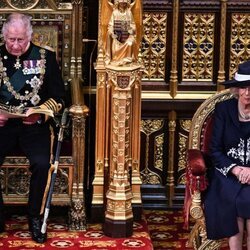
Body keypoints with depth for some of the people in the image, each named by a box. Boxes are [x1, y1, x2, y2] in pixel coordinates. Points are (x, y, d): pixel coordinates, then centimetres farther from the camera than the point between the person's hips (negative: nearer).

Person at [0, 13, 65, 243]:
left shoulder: (46, 58, 4)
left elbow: (58, 97, 3)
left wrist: (40, 114, -15)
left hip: (34, 125, -1)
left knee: (41, 163, -29)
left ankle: (34, 217, -7)